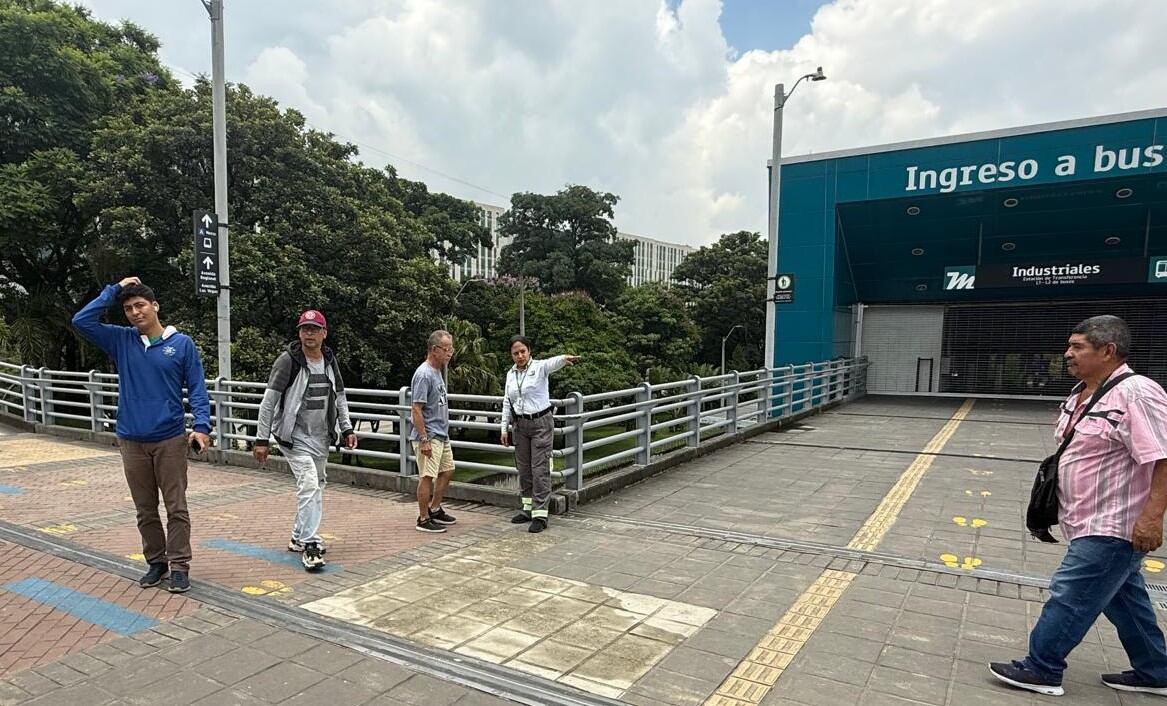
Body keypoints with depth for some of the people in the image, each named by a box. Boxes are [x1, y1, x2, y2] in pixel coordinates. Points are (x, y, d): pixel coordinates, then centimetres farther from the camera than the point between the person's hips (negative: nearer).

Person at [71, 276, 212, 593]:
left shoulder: (182, 343, -2)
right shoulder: (121, 341, 6)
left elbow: (197, 388, -3)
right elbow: (82, 321, -3)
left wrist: (202, 426, -15)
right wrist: (114, 290, -1)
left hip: (170, 439, -3)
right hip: (131, 440, 3)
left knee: (176, 507, 2)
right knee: (145, 509, 13)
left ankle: (179, 565, 10)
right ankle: (156, 562, 26)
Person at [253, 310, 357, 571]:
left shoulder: (330, 360, 5)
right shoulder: (288, 361, -12)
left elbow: (339, 396, 16)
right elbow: (269, 401, -12)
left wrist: (347, 428, 10)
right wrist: (262, 439, -14)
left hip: (321, 437, 7)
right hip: (295, 436, -7)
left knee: (316, 486, 14)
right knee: (309, 485, -17)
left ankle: (299, 537, 30)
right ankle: (309, 544, -11)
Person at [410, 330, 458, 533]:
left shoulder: (438, 371, 12)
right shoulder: (424, 374, -18)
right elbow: (416, 409, -21)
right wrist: (424, 439, -22)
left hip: (442, 436, 10)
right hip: (429, 437, -10)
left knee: (447, 471, 16)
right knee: (427, 476, -3)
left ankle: (435, 510, 29)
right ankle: (423, 519, 8)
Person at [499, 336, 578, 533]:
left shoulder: (539, 367, -10)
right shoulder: (510, 374, 7)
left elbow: (552, 362, -34)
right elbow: (507, 403, 12)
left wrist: (564, 358, -57)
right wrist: (504, 428, 12)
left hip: (541, 423, -6)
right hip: (520, 425, 6)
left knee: (540, 469, -5)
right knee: (523, 468, 13)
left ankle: (540, 515, -1)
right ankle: (528, 508, 27)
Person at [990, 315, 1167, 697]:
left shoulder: (1136, 394, -21)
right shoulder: (1081, 394, 8)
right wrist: (1056, 486, 21)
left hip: (1111, 527, -10)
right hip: (1095, 524, 10)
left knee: (1070, 597, -2)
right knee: (1124, 597, 21)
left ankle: (1041, 669, 10)